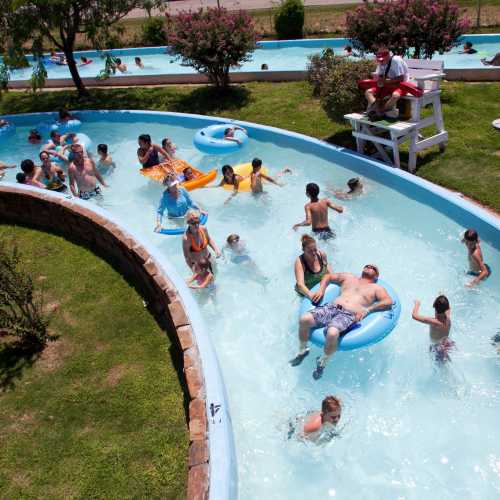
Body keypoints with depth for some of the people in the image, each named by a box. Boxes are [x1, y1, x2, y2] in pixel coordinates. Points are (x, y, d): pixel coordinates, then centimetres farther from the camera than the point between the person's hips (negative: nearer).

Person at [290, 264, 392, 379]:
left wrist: (367, 310, -11)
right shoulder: (349, 277, 32)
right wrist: (321, 290, 17)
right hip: (330, 307, 4)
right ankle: (303, 350, 3)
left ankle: (323, 362, -7)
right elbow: (327, 276, 38)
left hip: (348, 315, -3)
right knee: (304, 319, -24)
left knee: (332, 333, -37)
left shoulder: (377, 288, 21)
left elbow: (388, 301, 4)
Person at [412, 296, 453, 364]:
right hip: (446, 343, 6)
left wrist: (417, 303, -19)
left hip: (437, 347, -6)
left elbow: (414, 316, -38)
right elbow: (448, 309, 8)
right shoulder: (448, 317, -19)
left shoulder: (434, 322, -38)